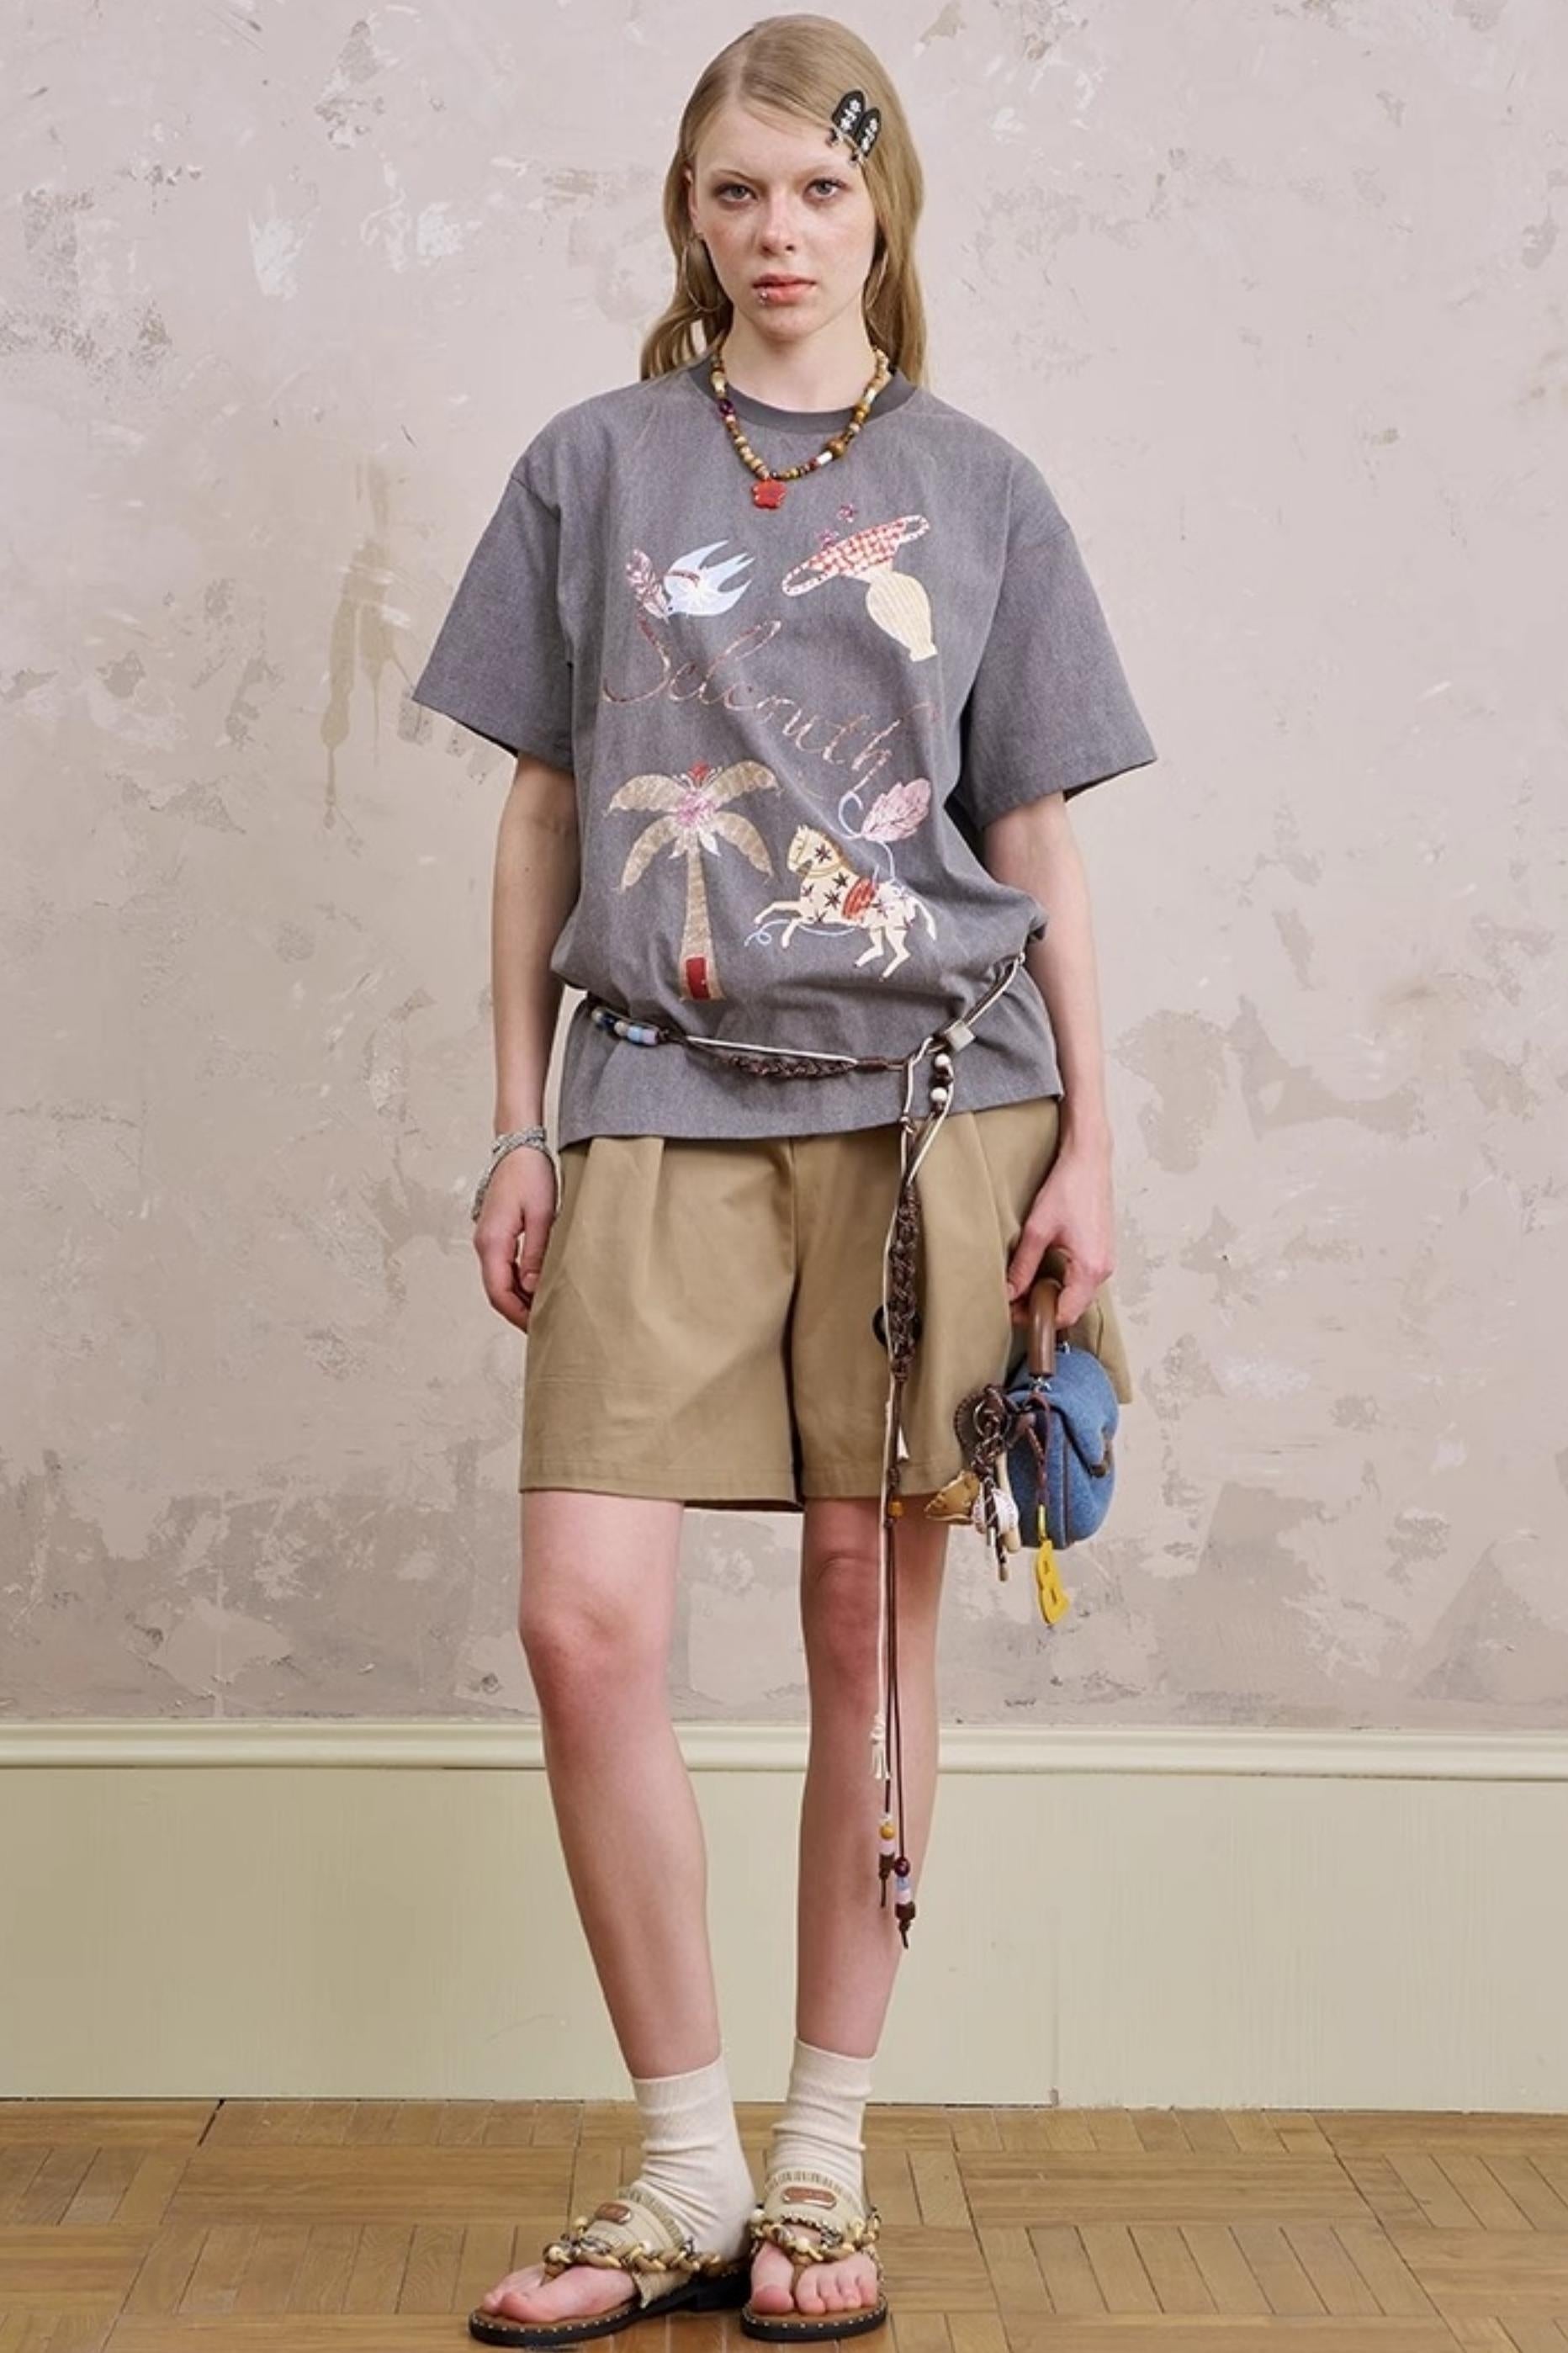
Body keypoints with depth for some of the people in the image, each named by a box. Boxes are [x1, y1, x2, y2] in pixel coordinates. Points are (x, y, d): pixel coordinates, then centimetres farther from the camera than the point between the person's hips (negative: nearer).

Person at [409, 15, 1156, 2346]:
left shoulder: (981, 491, 10)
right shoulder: (594, 468, 12)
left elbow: (1040, 846, 10)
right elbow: (542, 812, 12)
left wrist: (1087, 1146, 3)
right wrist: (519, 1127, 7)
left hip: (928, 1097, 0)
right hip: (661, 1102, 1)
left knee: (875, 1611, 2)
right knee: (585, 1615, -10)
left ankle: (822, 2161, 15)